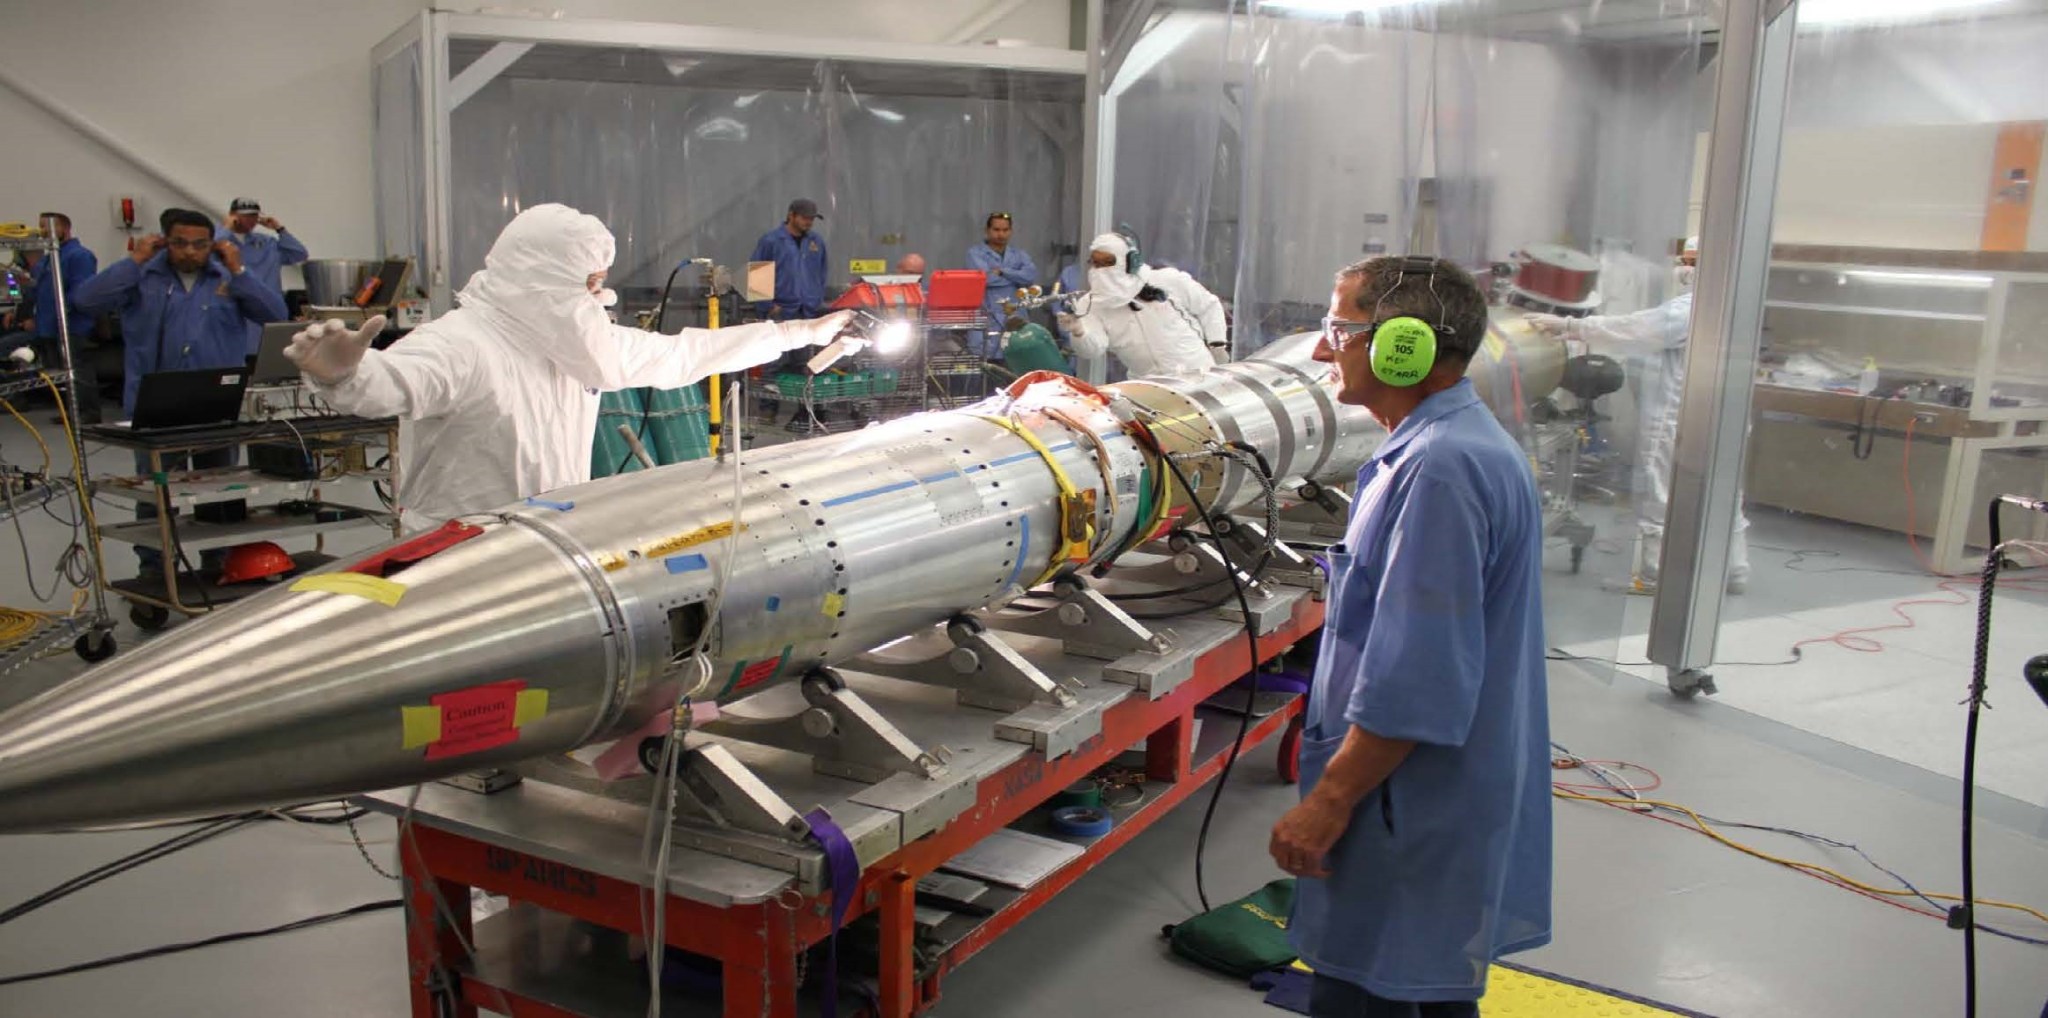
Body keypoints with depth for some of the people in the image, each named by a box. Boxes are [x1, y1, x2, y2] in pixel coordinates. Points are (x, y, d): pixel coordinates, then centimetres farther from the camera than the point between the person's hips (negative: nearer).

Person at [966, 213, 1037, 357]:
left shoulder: (1019, 254, 17)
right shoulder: (975, 253, 6)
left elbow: (1032, 275, -3)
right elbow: (985, 277, -12)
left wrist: (1002, 271, -7)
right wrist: (1017, 277, 1)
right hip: (986, 319, -3)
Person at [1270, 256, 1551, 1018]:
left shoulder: (1439, 470, -24)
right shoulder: (1468, 443, 11)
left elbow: (1416, 681, -27)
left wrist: (1328, 803, -19)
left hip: (1413, 824, -10)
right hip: (1447, 807, 10)